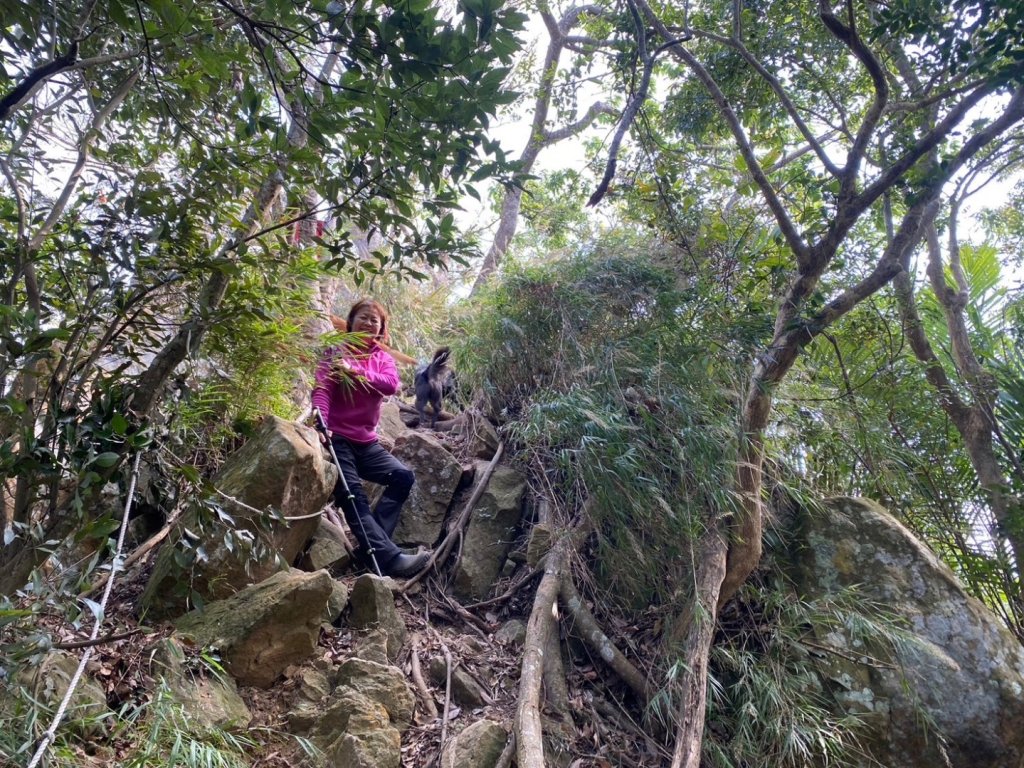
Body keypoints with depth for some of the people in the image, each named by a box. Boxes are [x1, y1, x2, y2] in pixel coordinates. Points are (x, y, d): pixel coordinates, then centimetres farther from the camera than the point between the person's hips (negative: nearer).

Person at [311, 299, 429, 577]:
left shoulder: (383, 358, 14)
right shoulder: (336, 352, 3)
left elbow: (391, 385, -8)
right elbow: (321, 390, -11)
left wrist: (355, 371, -18)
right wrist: (321, 424, -29)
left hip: (366, 442, 5)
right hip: (336, 438, -5)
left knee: (403, 476, -12)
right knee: (353, 496, -19)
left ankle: (372, 544, -13)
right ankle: (389, 557, -28)